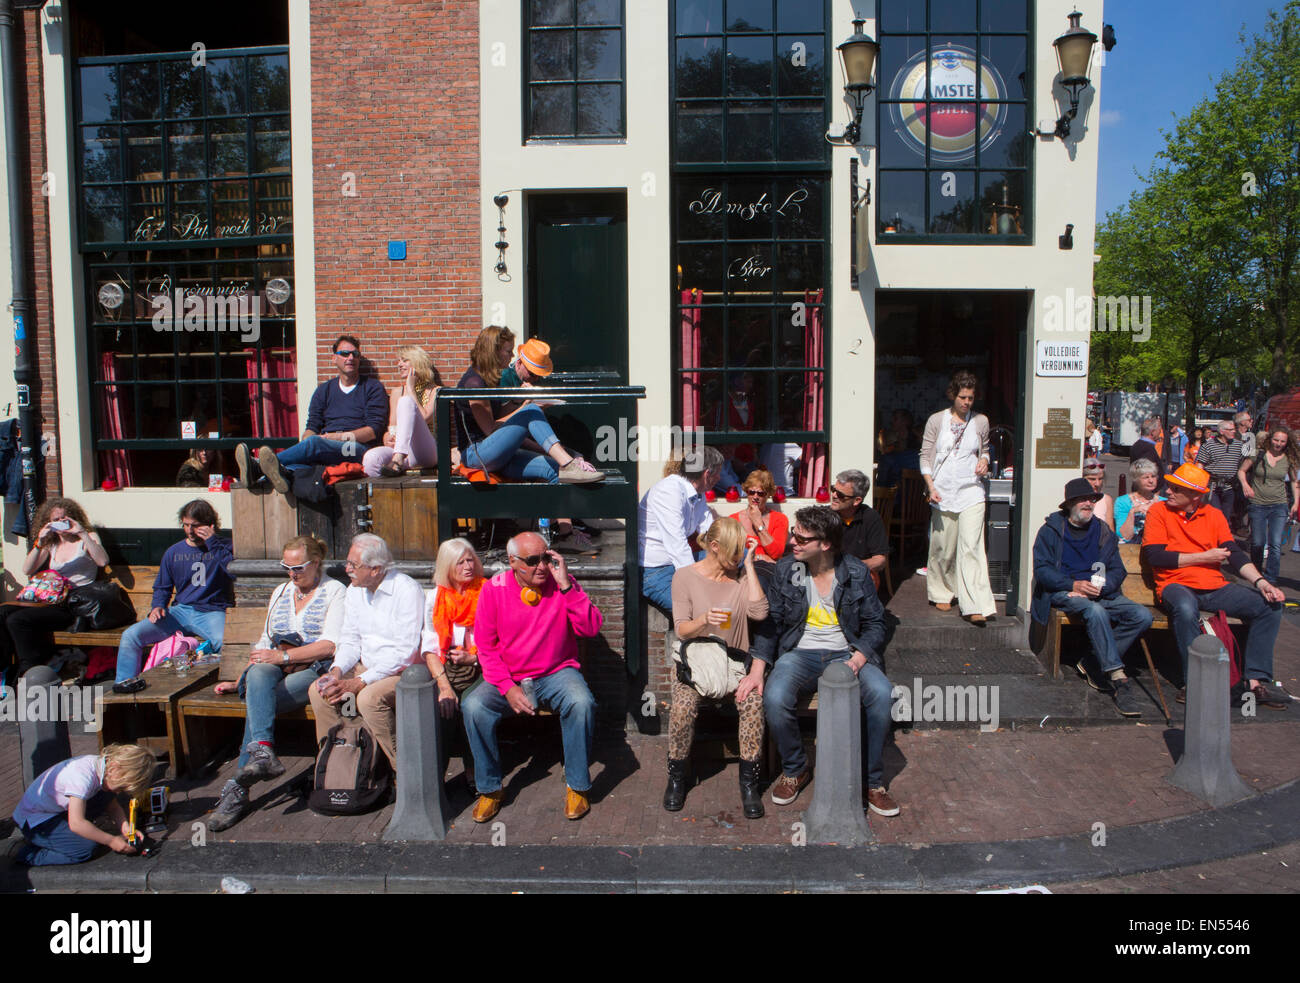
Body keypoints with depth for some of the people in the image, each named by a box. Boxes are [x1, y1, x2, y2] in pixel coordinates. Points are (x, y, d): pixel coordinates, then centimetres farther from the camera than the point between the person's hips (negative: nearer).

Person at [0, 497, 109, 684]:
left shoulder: (87, 538, 6)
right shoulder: (51, 544, 21)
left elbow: (103, 561, -16)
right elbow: (27, 571, 7)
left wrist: (82, 533, -17)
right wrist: (39, 543, -7)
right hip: (51, 601, 6)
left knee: (18, 619, -23)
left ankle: (29, 672, -15)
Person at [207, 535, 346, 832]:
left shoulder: (334, 591, 3)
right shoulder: (280, 592, 24)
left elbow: (330, 646, -8)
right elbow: (265, 643, 23)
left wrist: (284, 655, -15)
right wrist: (239, 681, 13)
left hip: (314, 669, -4)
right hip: (276, 669, 4)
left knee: (256, 702, -30)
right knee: (257, 674, -33)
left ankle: (239, 788, -31)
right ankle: (263, 752, -49)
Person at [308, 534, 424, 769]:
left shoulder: (406, 590, -17)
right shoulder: (355, 591, 8)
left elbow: (405, 652, -21)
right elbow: (350, 640, 13)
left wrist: (359, 682, -23)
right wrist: (337, 671, -9)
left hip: (403, 671, -7)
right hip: (366, 668, 7)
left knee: (369, 697, -32)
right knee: (319, 691, -12)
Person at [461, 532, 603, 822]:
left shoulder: (562, 584, -4)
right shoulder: (494, 589, -3)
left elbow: (591, 629, -14)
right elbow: (486, 646, -1)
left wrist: (567, 586, -23)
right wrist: (507, 688, -14)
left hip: (557, 672, -1)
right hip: (509, 677, 1)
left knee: (582, 703, -31)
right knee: (473, 706, -26)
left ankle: (577, 786, -10)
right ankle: (489, 788, -5)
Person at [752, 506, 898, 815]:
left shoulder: (856, 573, 0)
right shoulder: (786, 570, 1)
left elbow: (875, 623, 4)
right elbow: (770, 622, 1)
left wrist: (858, 659, -16)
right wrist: (757, 670, -11)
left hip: (845, 654, 0)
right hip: (800, 654, 0)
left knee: (881, 693, -29)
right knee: (775, 698, -31)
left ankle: (871, 780, -8)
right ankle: (795, 770, -1)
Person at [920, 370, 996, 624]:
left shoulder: (981, 421, 8)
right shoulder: (936, 421, 2)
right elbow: (925, 456, 3)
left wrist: (984, 460, 0)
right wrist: (931, 486, -8)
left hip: (971, 491, 0)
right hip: (943, 493, 0)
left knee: (971, 547, -10)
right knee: (943, 547, 7)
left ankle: (975, 606, -11)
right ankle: (942, 593, 29)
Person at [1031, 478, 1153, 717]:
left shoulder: (1103, 531, 15)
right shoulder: (1051, 530, 4)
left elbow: (1117, 571, 11)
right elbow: (1041, 570, -4)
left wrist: (1098, 587, -11)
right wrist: (1074, 584, -19)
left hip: (1100, 593, 5)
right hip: (1063, 594, -5)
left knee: (1142, 616, -19)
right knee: (1095, 611, -36)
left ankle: (1095, 663, -12)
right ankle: (1118, 680, -35)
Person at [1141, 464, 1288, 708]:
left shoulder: (1214, 515, 14)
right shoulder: (1159, 512, 2)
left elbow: (1235, 553, 6)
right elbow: (1154, 556, -8)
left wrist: (1261, 581, -11)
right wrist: (1204, 557, -6)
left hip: (1215, 587, 5)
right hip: (1177, 586, -5)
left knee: (1270, 605, -12)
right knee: (1186, 609, -38)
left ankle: (1256, 680, -10)